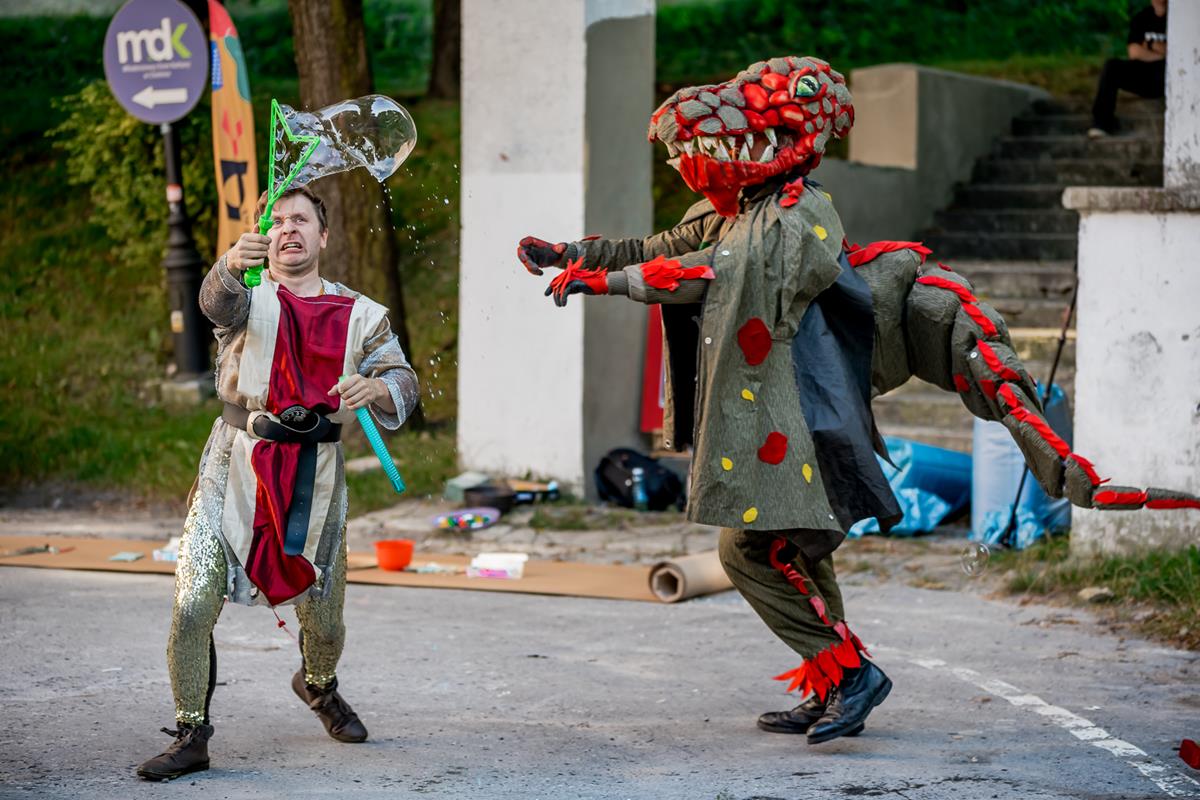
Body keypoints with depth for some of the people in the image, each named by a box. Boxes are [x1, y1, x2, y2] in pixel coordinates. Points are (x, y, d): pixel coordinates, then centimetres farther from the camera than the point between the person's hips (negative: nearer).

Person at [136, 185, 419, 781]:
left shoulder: (359, 315, 8)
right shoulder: (249, 295, 0)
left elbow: (402, 380, 1)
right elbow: (219, 302, -24)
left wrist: (376, 387, -23)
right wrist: (231, 264, -47)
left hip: (316, 473, 2)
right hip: (238, 463, -2)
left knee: (323, 615, 12)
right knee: (193, 602, -12)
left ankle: (318, 686, 46)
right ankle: (191, 736, 1)